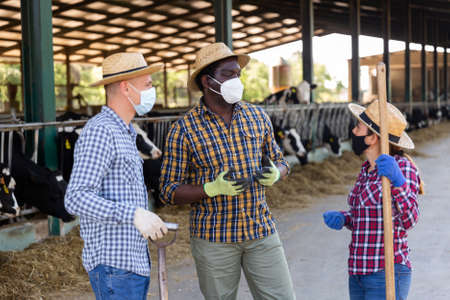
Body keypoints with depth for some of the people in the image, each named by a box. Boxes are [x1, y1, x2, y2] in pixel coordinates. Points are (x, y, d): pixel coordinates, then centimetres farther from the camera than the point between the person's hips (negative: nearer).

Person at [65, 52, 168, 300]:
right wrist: (135, 214, -30)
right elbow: (76, 199, -23)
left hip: (135, 261, 10)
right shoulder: (99, 131, -14)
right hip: (114, 265, -10)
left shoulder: (122, 134, 17)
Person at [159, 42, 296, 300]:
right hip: (214, 237, -3)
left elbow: (280, 162, 14)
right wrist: (213, 189, -23)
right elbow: (169, 191, -6)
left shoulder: (257, 116, 4)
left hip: (261, 231, 3)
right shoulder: (183, 130, -8)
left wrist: (274, 175, -11)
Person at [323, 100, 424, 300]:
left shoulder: (403, 167, -14)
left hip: (386, 277, -9)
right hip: (359, 275, 9)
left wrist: (398, 180, -39)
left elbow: (408, 220, -24)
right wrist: (342, 219, 2)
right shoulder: (368, 169, 11)